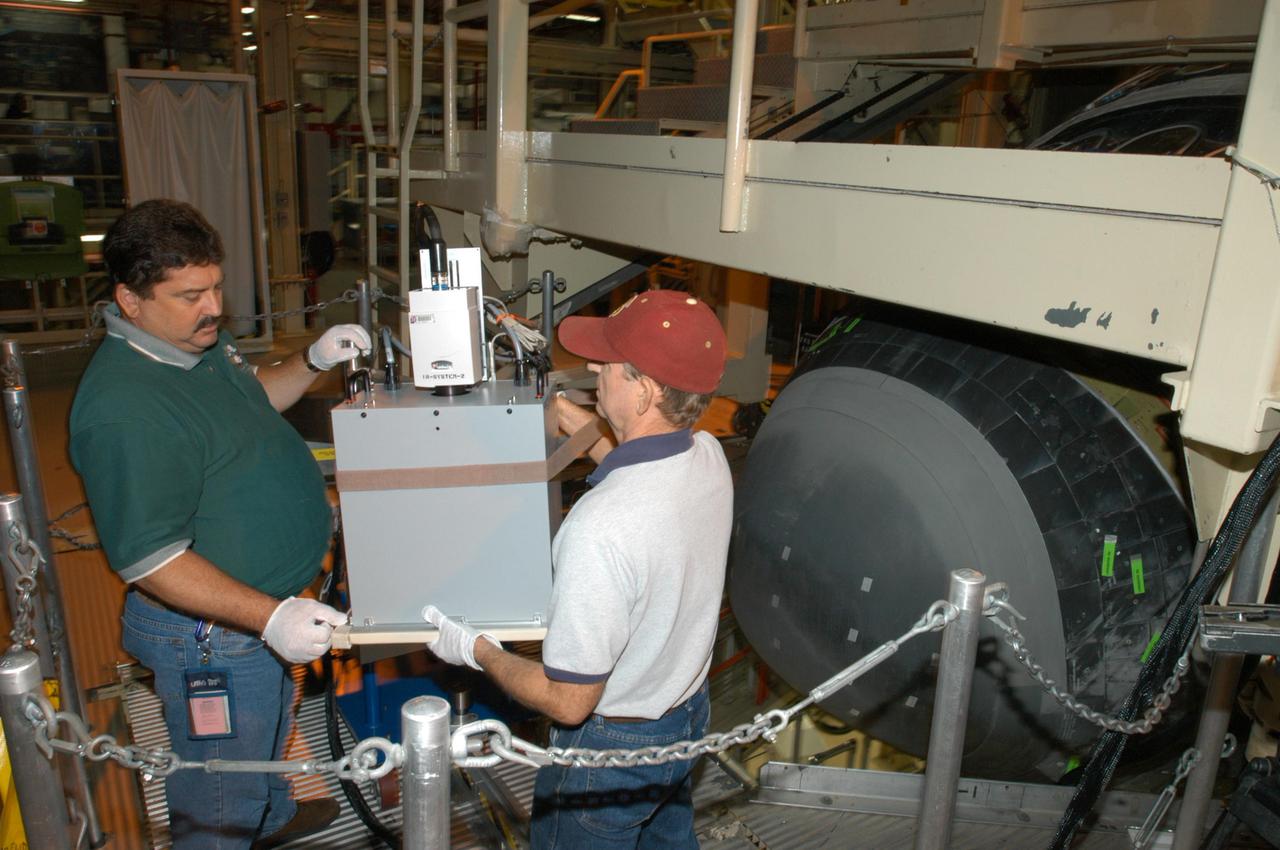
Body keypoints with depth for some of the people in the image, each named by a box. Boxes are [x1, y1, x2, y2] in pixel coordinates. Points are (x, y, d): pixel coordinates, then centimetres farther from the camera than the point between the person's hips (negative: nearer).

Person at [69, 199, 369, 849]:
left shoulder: (199, 340, 0)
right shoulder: (125, 410, -31)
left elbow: (252, 399, 19)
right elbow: (148, 559, -29)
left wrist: (313, 362, 0)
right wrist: (270, 617, -34)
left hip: (266, 608, 10)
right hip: (213, 632, -10)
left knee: (270, 723, 34)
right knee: (218, 796, 12)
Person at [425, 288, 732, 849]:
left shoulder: (599, 528, -39)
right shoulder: (710, 457, -15)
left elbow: (569, 701, -29)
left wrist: (477, 650, -14)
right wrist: (575, 419, 16)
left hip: (612, 742, -6)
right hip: (690, 713, 7)